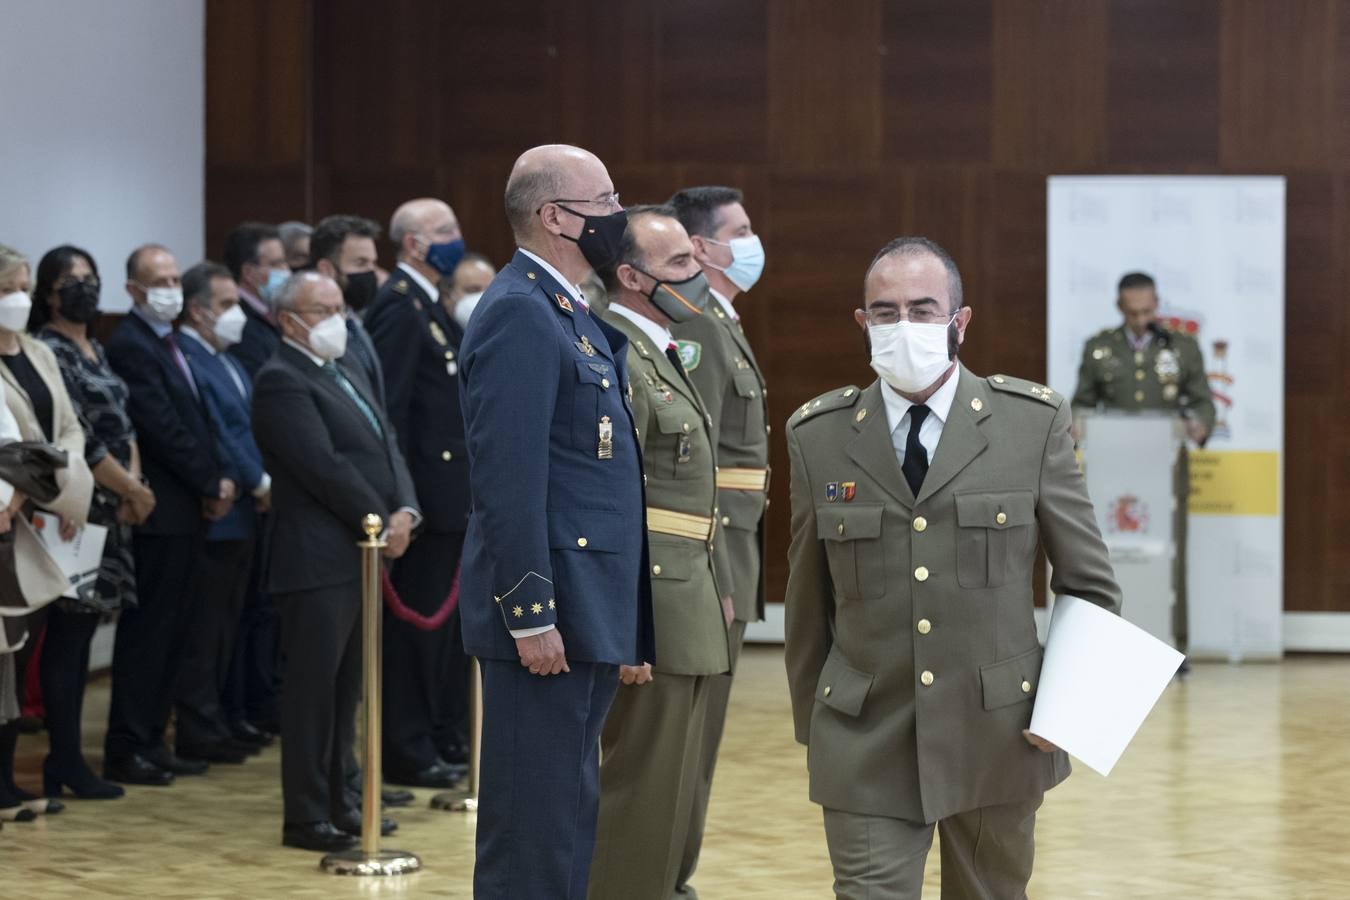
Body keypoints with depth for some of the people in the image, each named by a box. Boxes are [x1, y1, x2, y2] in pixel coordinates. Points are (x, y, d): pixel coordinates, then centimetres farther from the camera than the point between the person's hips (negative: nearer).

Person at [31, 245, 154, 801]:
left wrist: (133, 487, -2)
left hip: (109, 512, 8)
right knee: (67, 636, -5)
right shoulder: (48, 352, -10)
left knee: (80, 635, 9)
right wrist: (132, 489, -9)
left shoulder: (95, 352, 17)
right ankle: (66, 762, -2)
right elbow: (76, 438, -15)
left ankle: (65, 758, 13)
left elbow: (122, 427, 15)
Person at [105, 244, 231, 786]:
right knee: (146, 631, -5)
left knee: (169, 631, 11)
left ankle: (151, 741, 17)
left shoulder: (166, 344, 16)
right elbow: (161, 427, -18)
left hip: (186, 507, 9)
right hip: (159, 512, -9)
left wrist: (214, 483, 3)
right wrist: (212, 483, -11)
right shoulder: (130, 345, -13)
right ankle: (125, 749, 0)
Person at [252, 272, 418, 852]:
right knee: (312, 687, -4)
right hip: (319, 560, -9)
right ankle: (305, 818, 1)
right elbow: (324, 467, -17)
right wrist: (380, 523, -12)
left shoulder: (348, 373, 19)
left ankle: (335, 803, 20)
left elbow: (386, 445, 14)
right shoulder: (281, 381, -11)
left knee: (345, 689, 13)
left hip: (364, 555, 9)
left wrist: (405, 511, -3)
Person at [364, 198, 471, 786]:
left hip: (451, 493, 9)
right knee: (417, 622, -3)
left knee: (445, 621, 14)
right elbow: (390, 407, -20)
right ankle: (408, 753, 3)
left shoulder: (430, 305, 16)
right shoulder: (399, 307, -14)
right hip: (428, 490, -9)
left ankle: (445, 738, 21)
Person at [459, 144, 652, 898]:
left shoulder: (574, 315, 17)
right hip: (551, 613, -10)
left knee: (567, 821, 14)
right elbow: (508, 480, -20)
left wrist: (616, 625, 17)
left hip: (589, 613, 10)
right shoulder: (518, 313, -14)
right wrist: (530, 614, -22)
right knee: (534, 832, -5)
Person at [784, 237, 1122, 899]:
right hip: (865, 744, 0)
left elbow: (1090, 585, 4)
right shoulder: (816, 436, 2)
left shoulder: (1034, 421, -2)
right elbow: (808, 597, 9)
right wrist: (811, 723, 11)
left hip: (1001, 737, 0)